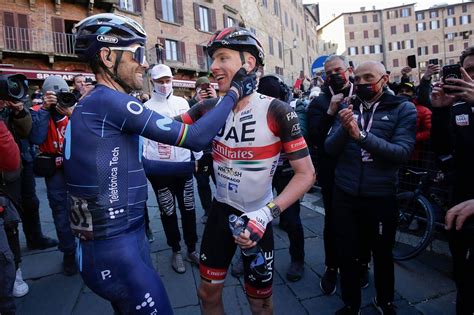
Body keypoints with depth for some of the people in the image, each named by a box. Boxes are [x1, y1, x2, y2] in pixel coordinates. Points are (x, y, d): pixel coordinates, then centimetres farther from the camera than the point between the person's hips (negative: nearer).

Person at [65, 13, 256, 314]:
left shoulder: (92, 105, 10)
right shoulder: (108, 100, -20)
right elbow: (196, 137, -20)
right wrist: (235, 91, -9)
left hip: (125, 240, 10)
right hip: (116, 252, -10)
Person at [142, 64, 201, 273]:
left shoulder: (182, 102, 6)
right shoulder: (146, 107, -1)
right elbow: (141, 138, -1)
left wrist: (198, 156, 8)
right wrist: (142, 164, -7)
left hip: (184, 165, 3)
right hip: (159, 168, -2)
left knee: (188, 208, 12)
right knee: (168, 211, 9)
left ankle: (192, 249, 28)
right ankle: (176, 251, 27)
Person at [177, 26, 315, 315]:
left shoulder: (276, 111, -19)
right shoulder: (210, 108, -5)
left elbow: (307, 174, -17)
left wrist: (266, 213, -27)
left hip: (256, 217, -3)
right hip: (221, 211, 4)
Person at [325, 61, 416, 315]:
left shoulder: (403, 109, -3)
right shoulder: (347, 107, 4)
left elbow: (402, 152, -17)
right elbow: (330, 149, -2)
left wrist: (361, 135, -28)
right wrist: (343, 129, -21)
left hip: (381, 197, -1)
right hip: (344, 195, 2)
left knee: (382, 254, 18)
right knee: (346, 254, 12)